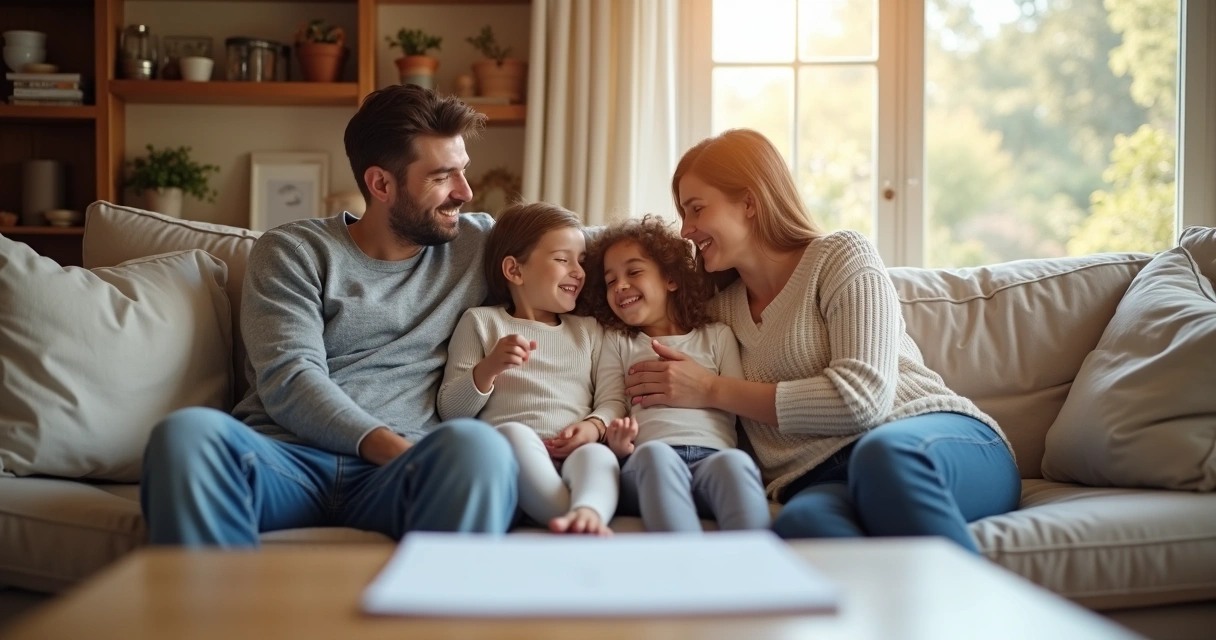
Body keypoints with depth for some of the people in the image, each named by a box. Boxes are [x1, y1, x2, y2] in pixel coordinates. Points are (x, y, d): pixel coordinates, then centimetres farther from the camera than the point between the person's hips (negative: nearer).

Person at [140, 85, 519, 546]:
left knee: (476, 445, -36)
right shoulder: (293, 251, 11)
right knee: (187, 433, -36)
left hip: (395, 475, 1)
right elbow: (289, 380, -3)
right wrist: (394, 447, -19)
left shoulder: (478, 244, 20)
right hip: (288, 459, -1)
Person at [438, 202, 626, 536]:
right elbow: (451, 411, 11)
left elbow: (613, 399, 16)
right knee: (514, 432, -35)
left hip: (572, 458, 2)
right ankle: (583, 528, -50)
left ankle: (588, 513, -64)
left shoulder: (590, 330, 28)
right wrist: (488, 369, -8)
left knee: (597, 455, -33)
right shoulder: (481, 322, 17)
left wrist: (594, 426, -8)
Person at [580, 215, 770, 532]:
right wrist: (619, 445, -5)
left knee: (735, 462, -36)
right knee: (655, 454, -38)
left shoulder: (716, 335, 27)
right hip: (647, 466, 0)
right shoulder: (617, 342, 29)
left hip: (713, 457, 0)